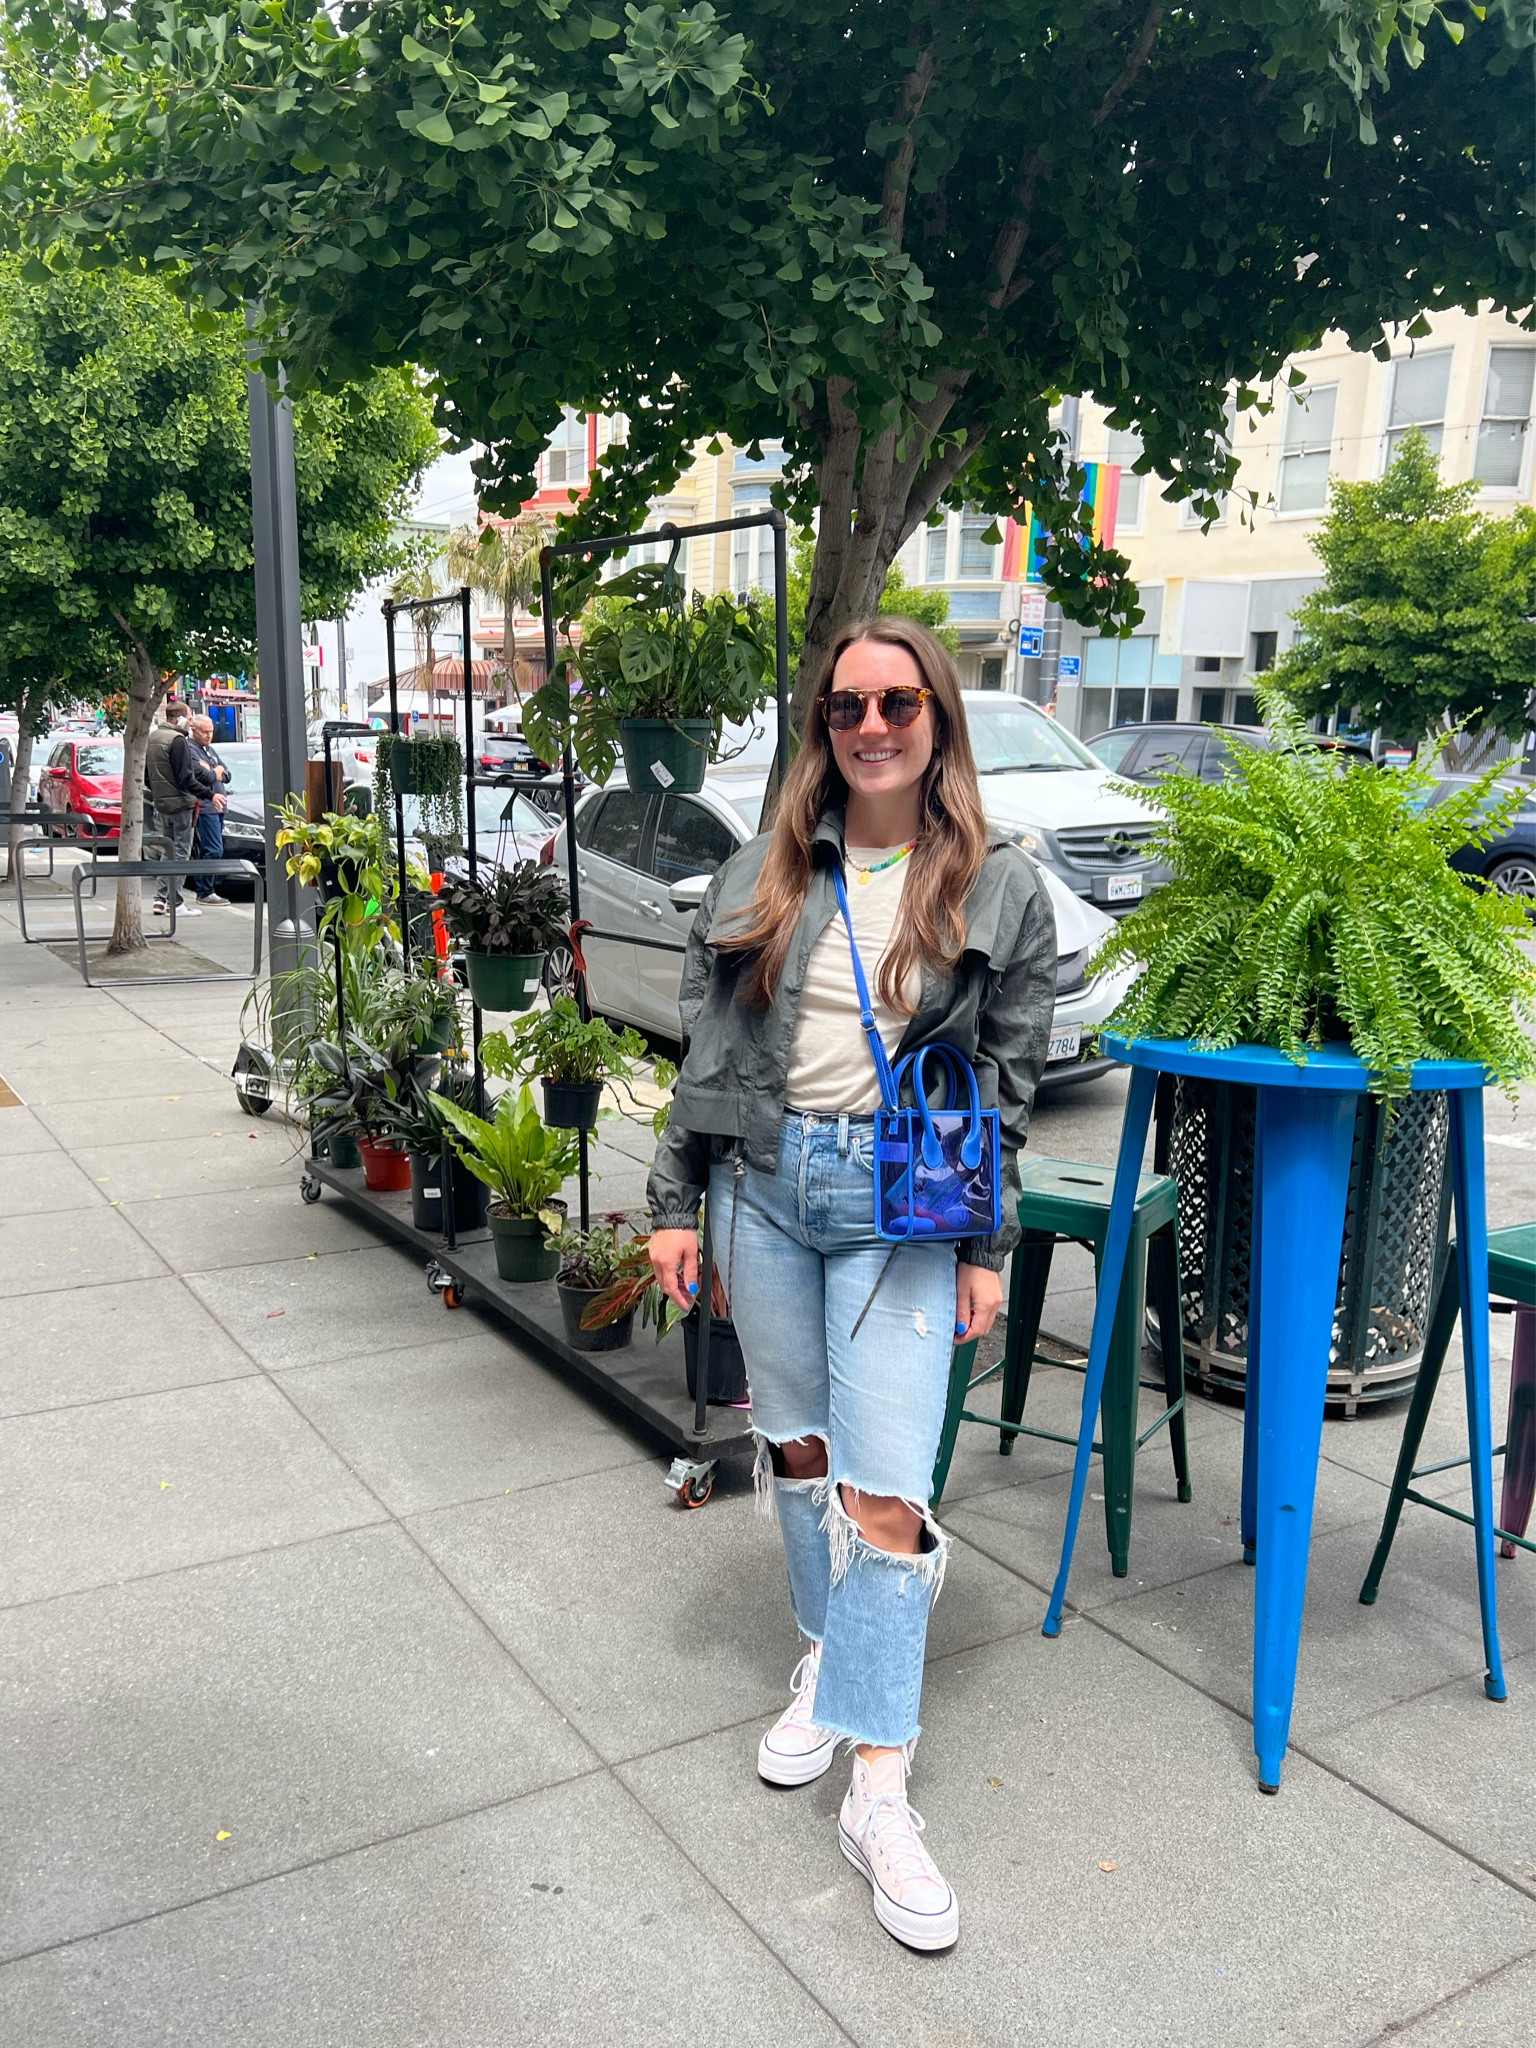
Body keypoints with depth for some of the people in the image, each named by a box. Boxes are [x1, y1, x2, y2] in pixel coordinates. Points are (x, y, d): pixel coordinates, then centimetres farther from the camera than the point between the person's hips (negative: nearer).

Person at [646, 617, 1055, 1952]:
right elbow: (705, 1052, 8)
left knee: (886, 1488, -7)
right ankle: (832, 1664, 37)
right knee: (795, 1448, 14)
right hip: (763, 1182, 3)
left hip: (902, 1200, -3)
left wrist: (987, 1248, -2)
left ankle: (878, 1791, 2)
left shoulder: (1000, 891, 0)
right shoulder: (761, 878, 7)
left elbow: (1010, 1088, 1)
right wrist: (676, 1204, 5)